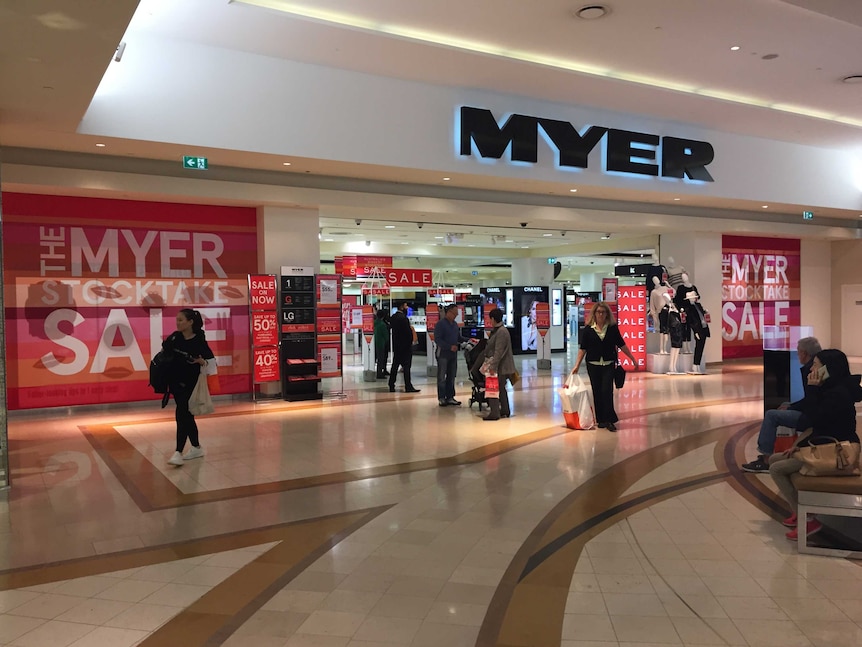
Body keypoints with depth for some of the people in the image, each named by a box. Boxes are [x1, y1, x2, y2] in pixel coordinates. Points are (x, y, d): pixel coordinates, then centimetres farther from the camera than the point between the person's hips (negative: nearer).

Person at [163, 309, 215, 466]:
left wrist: (202, 362, -26)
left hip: (190, 384, -6)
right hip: (175, 382, 6)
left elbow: (212, 360, -7)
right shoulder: (174, 337, 2)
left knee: (182, 415, -12)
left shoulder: (199, 341, -12)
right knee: (186, 415, 14)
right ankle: (196, 448, 27)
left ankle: (178, 452, -11)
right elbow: (164, 351, 19)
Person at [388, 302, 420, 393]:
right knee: (406, 366, -4)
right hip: (405, 345, -8)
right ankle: (408, 387, -2)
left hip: (396, 345, 8)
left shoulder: (393, 317, 8)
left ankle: (391, 386, 14)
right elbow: (408, 332, -20)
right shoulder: (403, 318, -18)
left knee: (395, 365, 11)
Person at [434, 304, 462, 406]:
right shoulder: (440, 324, -10)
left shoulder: (455, 324, 13)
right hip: (443, 353, -7)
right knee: (442, 377, -2)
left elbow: (459, 338, 23)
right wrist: (449, 347, -21)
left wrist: (458, 345, 2)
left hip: (453, 354, 7)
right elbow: (437, 339, -17)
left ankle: (450, 397, 17)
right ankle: (441, 398, 3)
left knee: (451, 377, 10)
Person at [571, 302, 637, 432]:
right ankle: (601, 420, 16)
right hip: (593, 365, 1)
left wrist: (633, 359, 6)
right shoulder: (588, 329, 0)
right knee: (597, 392, 6)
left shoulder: (613, 328, 0)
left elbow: (621, 345, 5)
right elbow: (583, 348, 2)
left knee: (607, 391, -10)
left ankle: (609, 420, -4)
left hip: (609, 365, -1)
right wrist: (577, 365, -2)